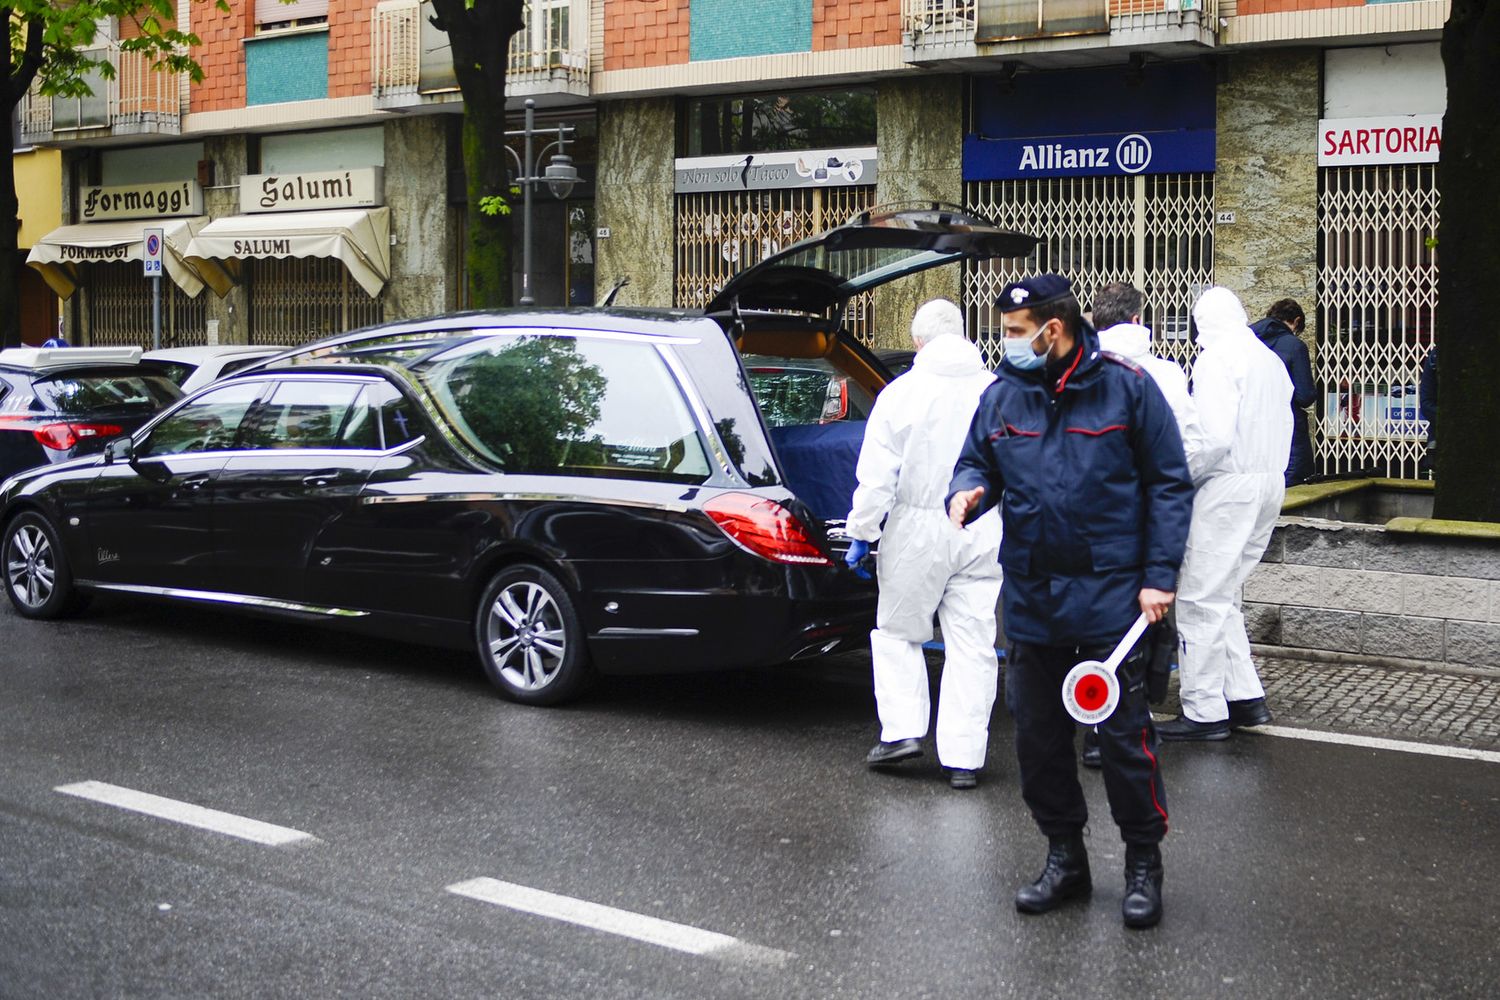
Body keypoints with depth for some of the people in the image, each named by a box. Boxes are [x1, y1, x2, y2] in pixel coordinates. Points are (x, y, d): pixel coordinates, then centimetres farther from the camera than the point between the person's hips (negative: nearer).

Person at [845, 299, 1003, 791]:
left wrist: (862, 532, 1)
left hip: (917, 528, -2)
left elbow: (876, 477, -8)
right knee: (972, 643, 6)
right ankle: (963, 756, 6)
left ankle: (902, 730, 6)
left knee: (898, 631, 15)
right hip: (984, 534, 2)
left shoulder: (901, 393, -6)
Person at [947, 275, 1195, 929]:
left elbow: (1169, 483, -2)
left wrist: (1159, 575, -8)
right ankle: (1065, 858, 26)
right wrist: (967, 490, -10)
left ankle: (1144, 863, 14)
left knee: (1124, 732, -3)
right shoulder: (1002, 395, 6)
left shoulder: (1125, 386, -6)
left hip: (1109, 592, -5)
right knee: (1038, 736, 11)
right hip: (1031, 598, 5)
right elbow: (977, 463, 16)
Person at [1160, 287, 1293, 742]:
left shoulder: (1216, 359, -11)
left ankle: (1204, 712, -1)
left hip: (1227, 485, -9)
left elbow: (1215, 436, -20)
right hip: (1270, 483, 9)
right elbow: (1284, 428, 14)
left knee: (1202, 599, -3)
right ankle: (1246, 698, 17)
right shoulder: (1271, 360, 16)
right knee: (1223, 598, 17)